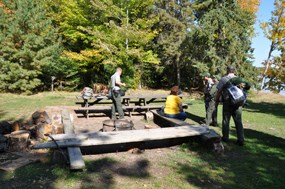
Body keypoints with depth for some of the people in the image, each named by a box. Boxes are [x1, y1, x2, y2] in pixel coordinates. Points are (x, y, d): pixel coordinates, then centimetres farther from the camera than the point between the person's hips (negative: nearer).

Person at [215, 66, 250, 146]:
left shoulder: (224, 79, -6)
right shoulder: (239, 79, 5)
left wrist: (217, 101, 2)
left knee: (226, 121, 10)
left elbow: (219, 92, -8)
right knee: (238, 122, 9)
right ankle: (241, 140, 10)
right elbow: (248, 86, 4)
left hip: (227, 103, -3)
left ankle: (225, 137, 19)